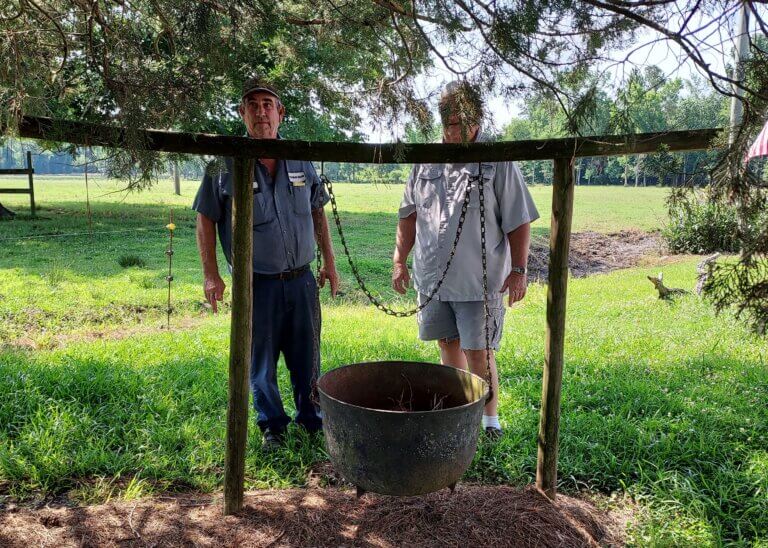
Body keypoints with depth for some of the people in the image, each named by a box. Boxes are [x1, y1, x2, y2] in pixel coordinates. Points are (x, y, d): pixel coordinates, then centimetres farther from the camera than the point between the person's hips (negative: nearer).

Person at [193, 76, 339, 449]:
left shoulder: (301, 160, 5)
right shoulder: (226, 164, -6)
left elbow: (317, 212, 14)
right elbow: (206, 219, -1)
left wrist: (329, 262, 12)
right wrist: (211, 275, -4)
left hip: (302, 279, 3)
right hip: (257, 285, -3)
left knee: (307, 360, 13)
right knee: (262, 364, 9)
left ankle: (312, 419, 32)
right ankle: (273, 426, 28)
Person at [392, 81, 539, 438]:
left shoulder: (498, 162, -5)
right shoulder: (426, 161, 8)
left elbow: (519, 221, -4)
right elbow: (409, 214, 14)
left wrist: (519, 269, -9)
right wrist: (399, 260, 11)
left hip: (479, 279, -4)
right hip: (431, 276, 5)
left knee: (478, 352, -1)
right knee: (448, 345, 15)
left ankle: (490, 419, 18)